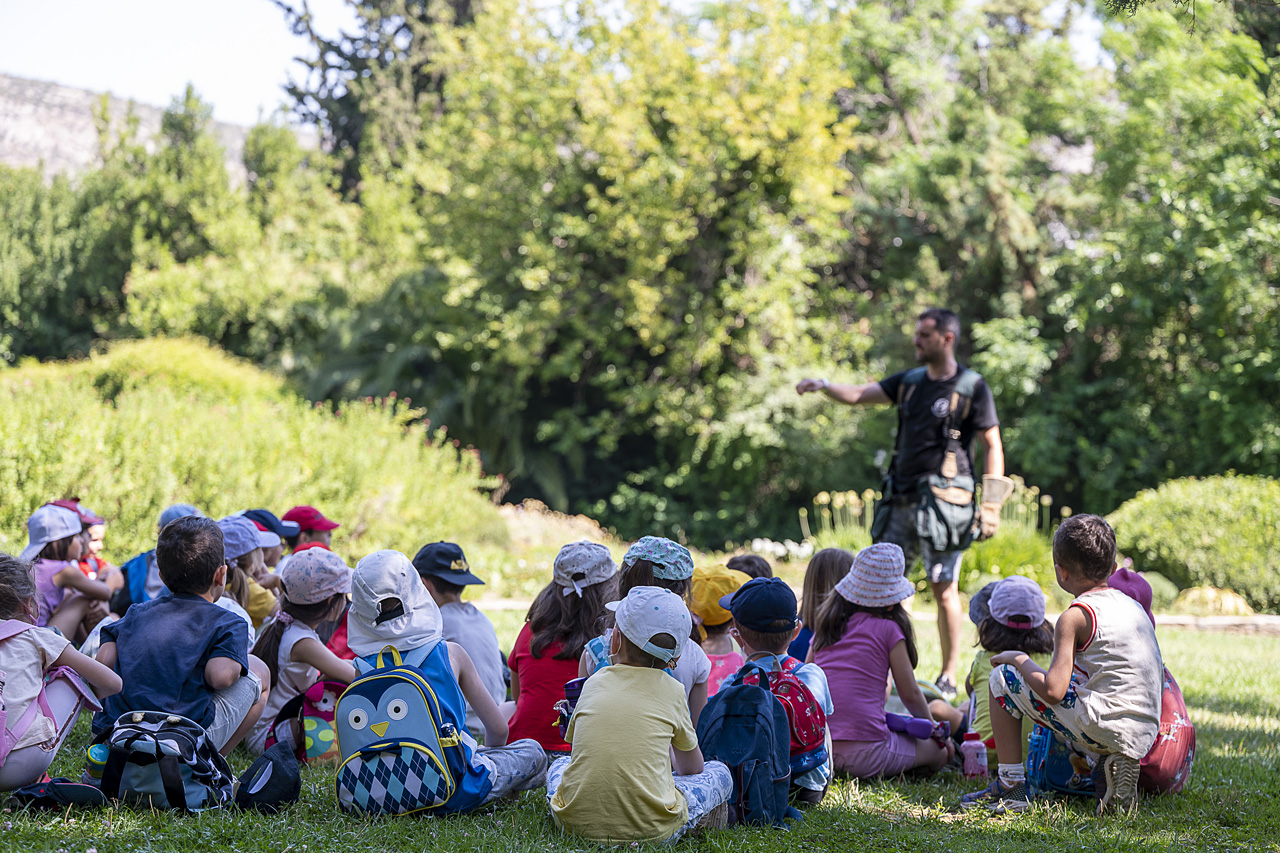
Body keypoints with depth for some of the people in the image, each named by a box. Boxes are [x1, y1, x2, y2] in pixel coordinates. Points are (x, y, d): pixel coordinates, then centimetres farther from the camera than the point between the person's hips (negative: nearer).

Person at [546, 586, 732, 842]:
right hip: (649, 828, -2)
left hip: (576, 821, 2)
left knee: (559, 765, 36)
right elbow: (691, 767, 19)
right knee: (720, 774, 21)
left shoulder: (593, 684, 10)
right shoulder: (671, 690, 4)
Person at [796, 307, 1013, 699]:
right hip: (902, 497, 6)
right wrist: (823, 385, -9)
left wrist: (991, 505, -9)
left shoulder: (972, 388, -3)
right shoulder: (910, 382, 14)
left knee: (943, 587, -4)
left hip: (943, 498, -6)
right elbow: (858, 395, 11)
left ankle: (949, 677, 4)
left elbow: (993, 446, -3)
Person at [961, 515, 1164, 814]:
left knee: (1002, 679, 5)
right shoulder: (1136, 607, 15)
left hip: (1101, 729, -7)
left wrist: (1020, 660, 5)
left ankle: (1010, 786, 5)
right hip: (1145, 739, 7)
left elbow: (1053, 691, -15)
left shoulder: (1075, 617, -7)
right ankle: (1113, 768, 13)